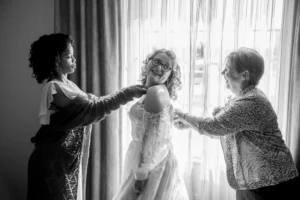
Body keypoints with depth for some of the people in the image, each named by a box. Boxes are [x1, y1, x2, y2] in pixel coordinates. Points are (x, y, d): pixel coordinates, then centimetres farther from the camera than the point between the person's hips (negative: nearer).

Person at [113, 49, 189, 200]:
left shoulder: (156, 92, -18)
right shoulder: (154, 91, 10)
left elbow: (155, 138, -22)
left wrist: (141, 173, -19)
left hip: (153, 164, -9)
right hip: (150, 160, 9)